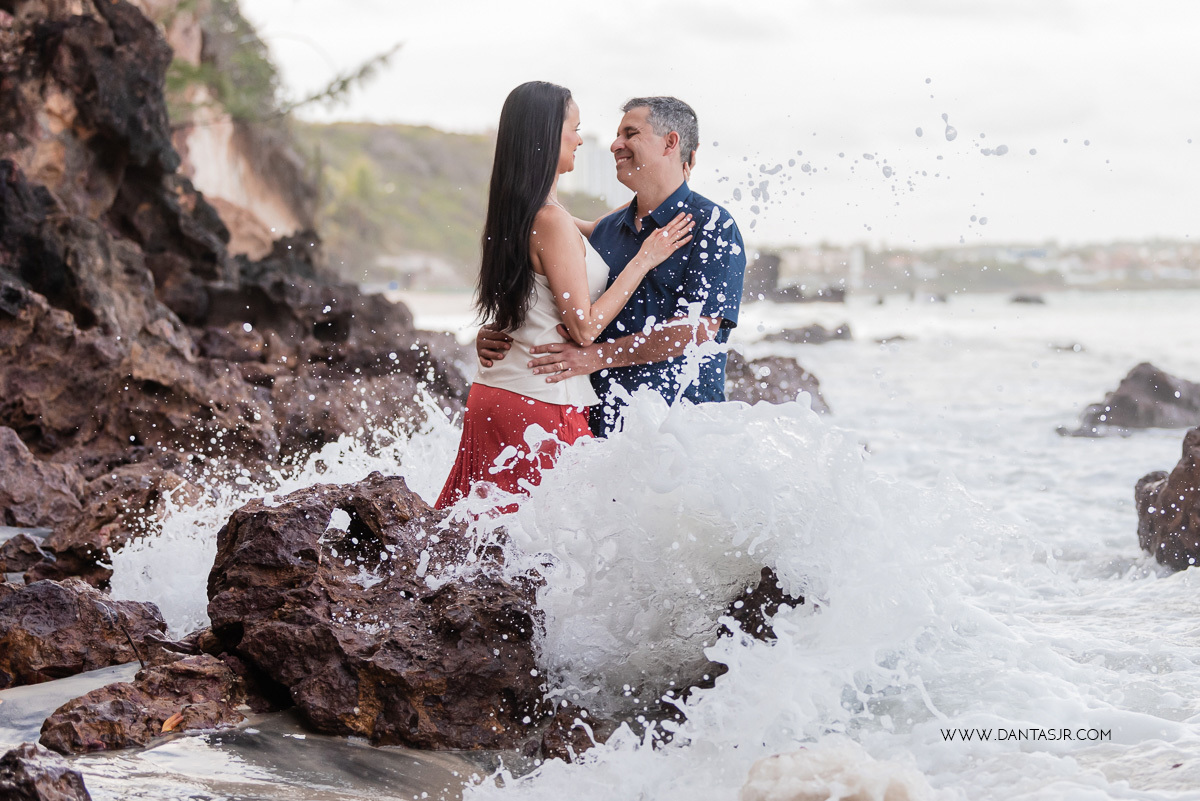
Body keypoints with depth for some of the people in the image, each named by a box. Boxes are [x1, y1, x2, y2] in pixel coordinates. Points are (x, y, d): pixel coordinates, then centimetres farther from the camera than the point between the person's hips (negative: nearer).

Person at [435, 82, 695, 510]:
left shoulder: (512, 214, 11)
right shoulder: (552, 222, -16)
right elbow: (585, 326, -14)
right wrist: (644, 259, -8)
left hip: (493, 393, 9)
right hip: (542, 404, -9)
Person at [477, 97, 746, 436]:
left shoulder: (713, 226, -3)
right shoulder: (608, 229, 17)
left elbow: (698, 327, -14)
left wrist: (598, 355, -18)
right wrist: (496, 332, -2)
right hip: (601, 419, 5)